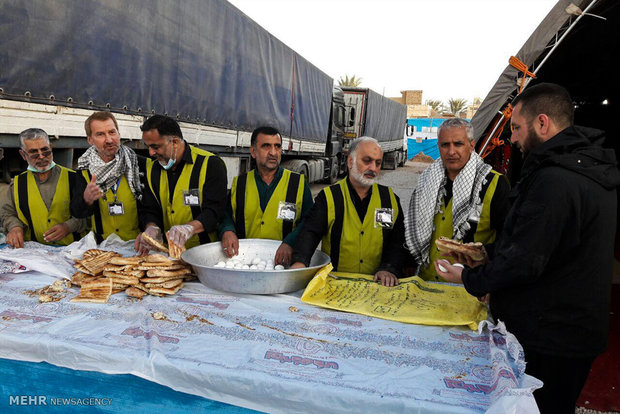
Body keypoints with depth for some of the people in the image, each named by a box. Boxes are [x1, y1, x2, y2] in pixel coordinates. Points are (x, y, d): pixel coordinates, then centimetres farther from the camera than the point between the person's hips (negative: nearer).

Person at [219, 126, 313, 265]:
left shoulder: (298, 183, 7)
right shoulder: (239, 183, 13)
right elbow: (226, 216, 18)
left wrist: (290, 243, -15)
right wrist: (227, 231, -5)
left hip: (285, 263, -2)